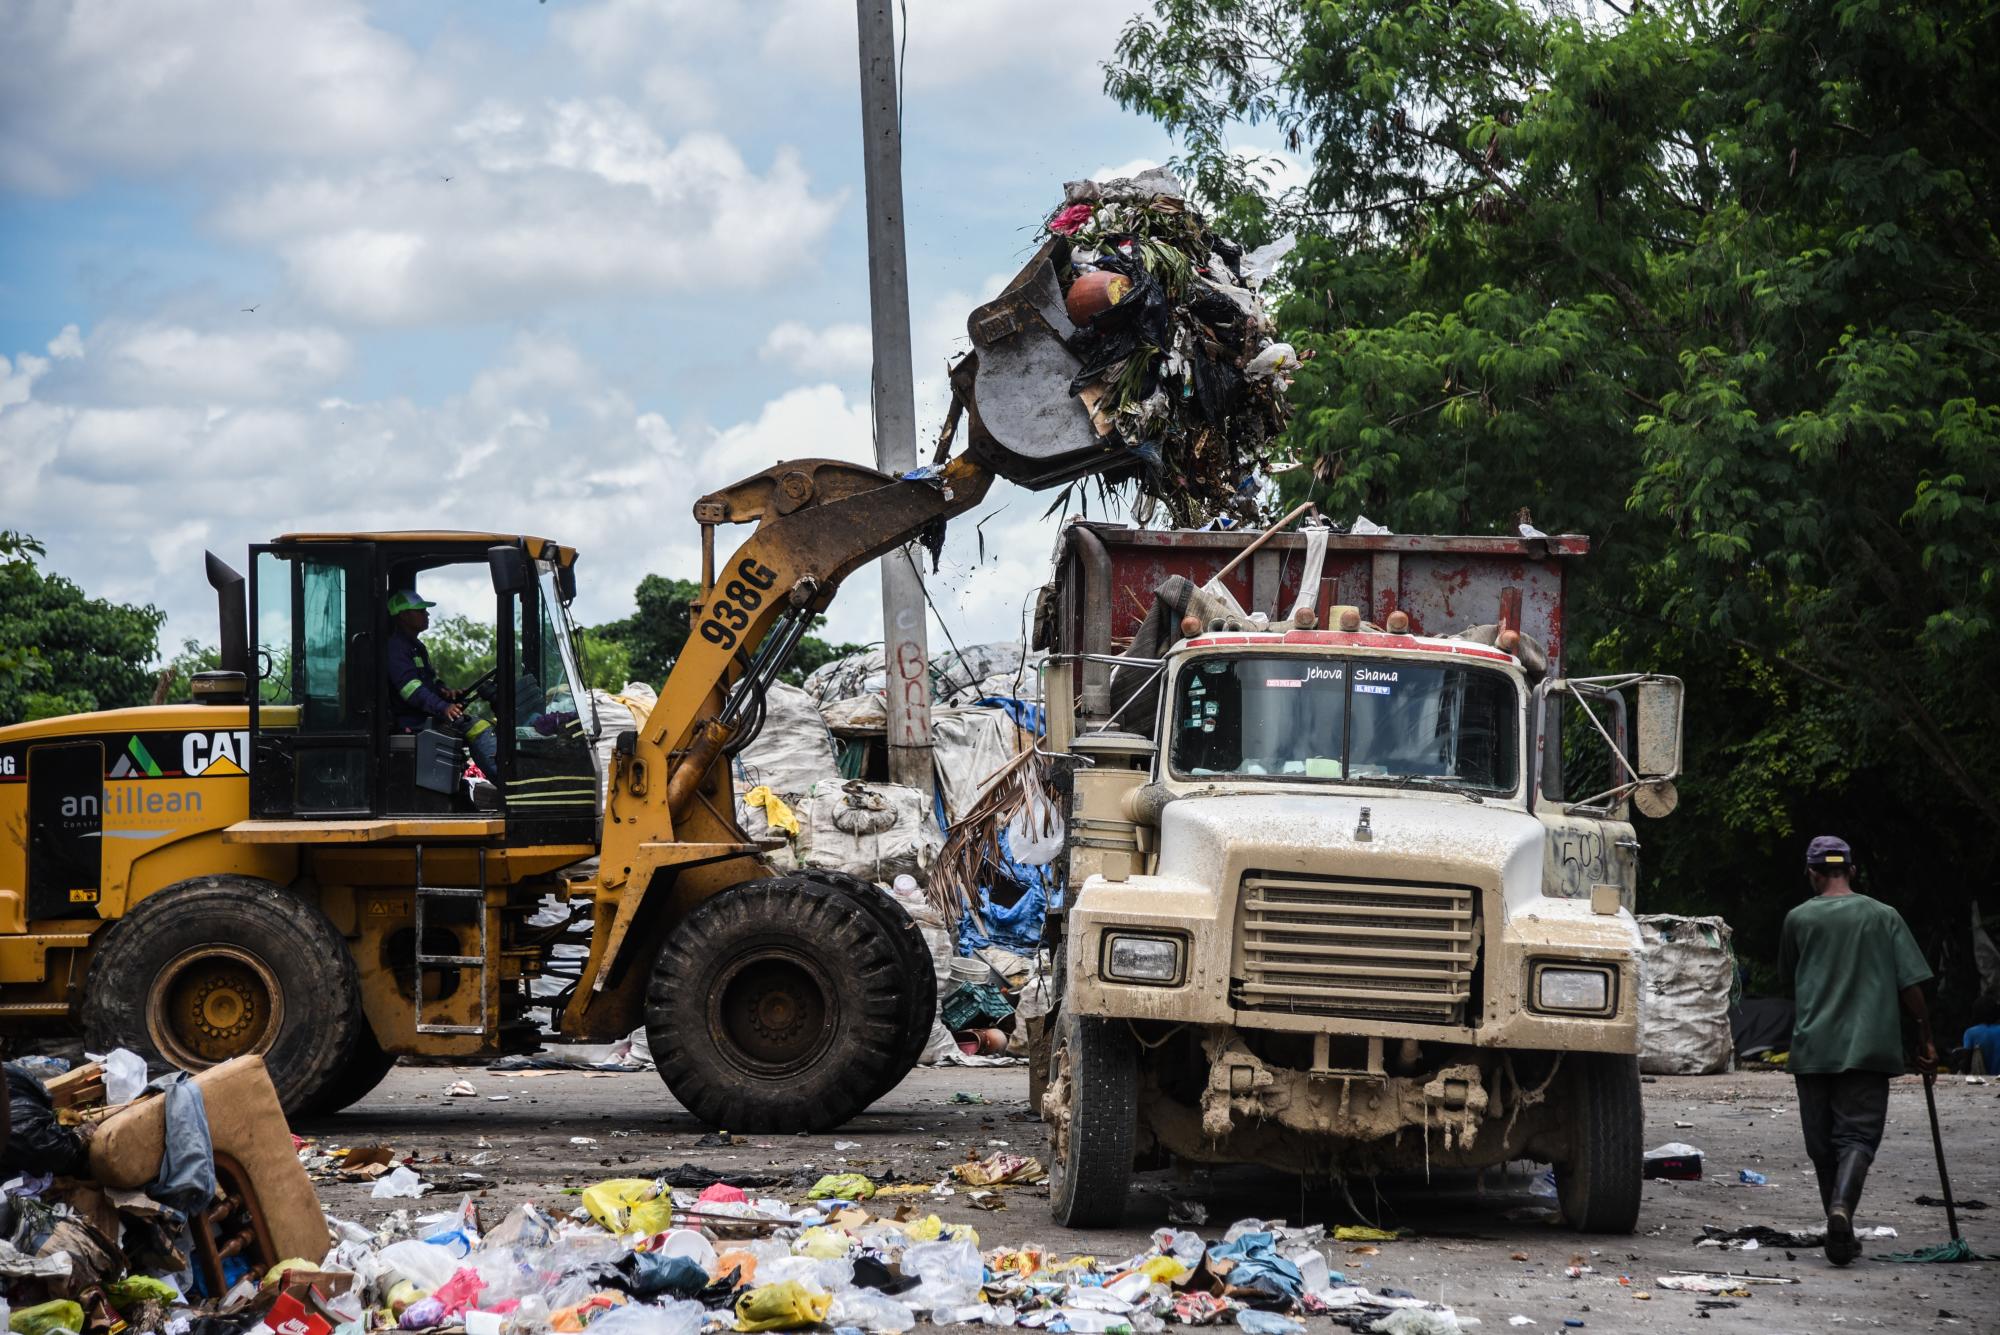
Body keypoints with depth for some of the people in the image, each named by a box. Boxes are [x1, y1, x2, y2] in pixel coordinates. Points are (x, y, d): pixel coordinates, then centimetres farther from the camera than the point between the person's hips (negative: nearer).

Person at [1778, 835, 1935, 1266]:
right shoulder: (1885, 917, 1)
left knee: (1822, 1143, 11)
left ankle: (1841, 1231, 13)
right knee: (1858, 1135, -3)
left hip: (1813, 1048, 1)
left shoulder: (1799, 918, 3)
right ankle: (1841, 1206, -29)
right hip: (1869, 1048, -1)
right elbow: (1911, 984, -2)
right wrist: (1925, 1036, 7)